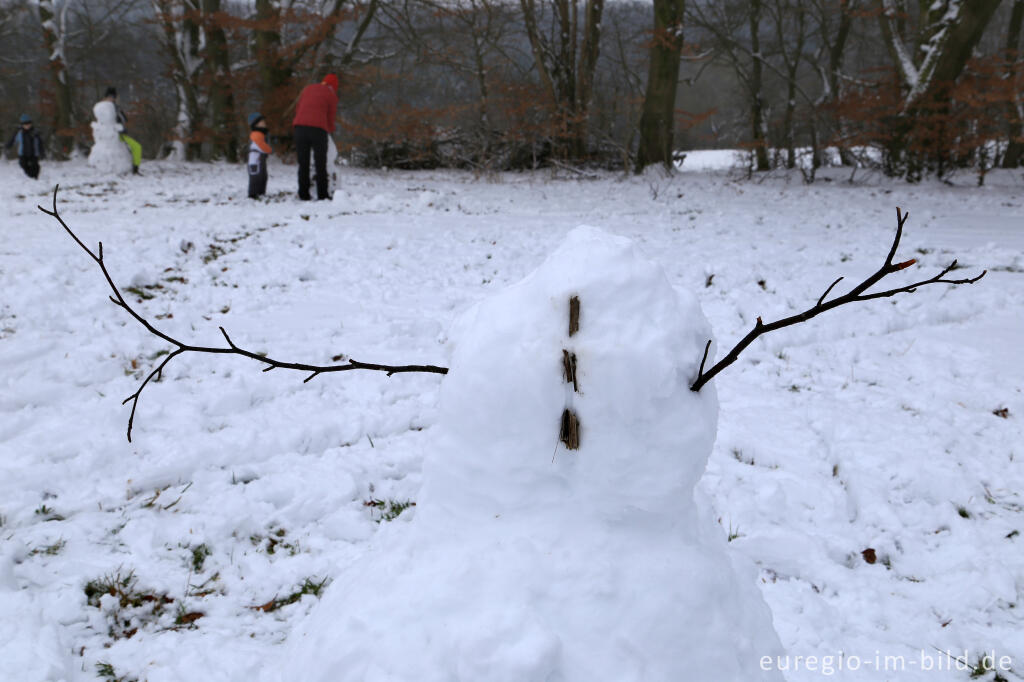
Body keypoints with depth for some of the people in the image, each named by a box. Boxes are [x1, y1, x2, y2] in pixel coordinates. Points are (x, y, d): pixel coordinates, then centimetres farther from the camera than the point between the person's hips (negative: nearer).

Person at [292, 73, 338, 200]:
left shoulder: (307, 89, 20)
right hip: (318, 128, -3)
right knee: (321, 164, 5)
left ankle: (303, 194, 6)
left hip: (300, 127, 3)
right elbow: (330, 117, 8)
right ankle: (322, 194, 2)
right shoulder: (332, 95, 8)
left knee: (303, 164, 8)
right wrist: (330, 130, 29)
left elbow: (298, 109, 23)